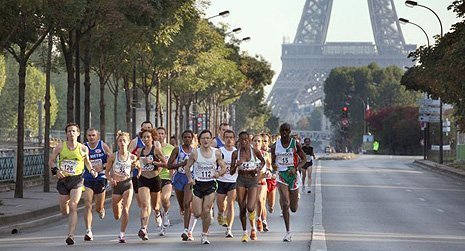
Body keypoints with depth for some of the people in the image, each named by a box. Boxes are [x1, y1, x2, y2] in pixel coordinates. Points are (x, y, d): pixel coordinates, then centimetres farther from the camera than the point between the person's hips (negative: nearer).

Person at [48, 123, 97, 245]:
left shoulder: (83, 149, -1)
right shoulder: (60, 147, -1)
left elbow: (87, 162, 17)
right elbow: (51, 161, 7)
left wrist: (92, 170, -1)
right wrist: (56, 170, -12)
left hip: (77, 180, -2)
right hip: (63, 179, 2)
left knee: (73, 207, -18)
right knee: (64, 211, 11)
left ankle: (71, 235, -18)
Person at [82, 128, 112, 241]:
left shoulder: (103, 146, -2)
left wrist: (102, 166, -16)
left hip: (100, 178, 0)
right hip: (87, 180, 0)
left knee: (99, 208, 10)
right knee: (87, 205, -15)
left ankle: (101, 209, 49)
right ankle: (88, 231, -16)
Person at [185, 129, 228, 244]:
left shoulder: (216, 153, -1)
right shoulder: (195, 153, -4)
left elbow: (224, 168, 5)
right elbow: (187, 167, 4)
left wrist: (218, 173, -16)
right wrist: (190, 178, -12)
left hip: (210, 184, 1)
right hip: (197, 184, 0)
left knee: (206, 211, -6)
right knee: (198, 213, -4)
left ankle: (204, 235, 9)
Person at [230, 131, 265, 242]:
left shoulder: (255, 151, -3)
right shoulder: (236, 153, -1)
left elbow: (263, 161, 17)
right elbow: (231, 172, 2)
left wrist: (258, 168, -3)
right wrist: (236, 165, -19)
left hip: (253, 180, -2)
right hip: (241, 180, 2)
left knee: (250, 207, -16)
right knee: (242, 208, 1)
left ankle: (253, 226, 14)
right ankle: (244, 232, 17)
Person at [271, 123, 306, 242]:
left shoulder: (295, 144, -3)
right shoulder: (275, 146, 2)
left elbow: (304, 159, 0)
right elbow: (273, 161, 12)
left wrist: (296, 169, -17)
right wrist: (274, 166, -13)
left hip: (293, 175, 0)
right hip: (281, 175, 0)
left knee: (293, 209, 6)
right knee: (285, 204, -15)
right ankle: (288, 232, -9)